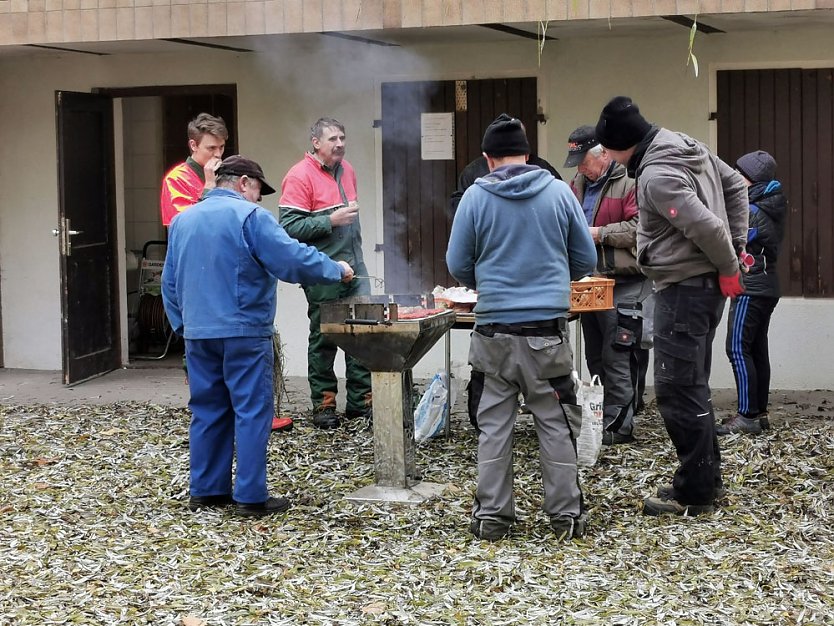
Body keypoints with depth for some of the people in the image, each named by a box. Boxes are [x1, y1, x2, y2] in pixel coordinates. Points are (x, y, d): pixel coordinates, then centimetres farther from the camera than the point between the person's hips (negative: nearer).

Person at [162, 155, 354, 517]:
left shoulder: (183, 220, 13)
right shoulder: (249, 216, -8)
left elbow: (170, 283, 17)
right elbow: (293, 260, -14)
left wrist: (182, 325, 22)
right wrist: (336, 270, -1)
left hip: (197, 334, 7)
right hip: (243, 332, -7)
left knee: (208, 410, 13)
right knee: (252, 412, -2)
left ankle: (205, 490, 16)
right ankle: (251, 497, -3)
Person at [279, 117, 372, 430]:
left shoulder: (346, 169, 13)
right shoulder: (300, 176, -11)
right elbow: (290, 227, -18)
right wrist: (331, 220, -21)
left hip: (355, 266, 7)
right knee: (323, 339, 2)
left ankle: (360, 400, 14)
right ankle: (323, 406, 12)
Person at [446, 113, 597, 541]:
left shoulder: (476, 196, -3)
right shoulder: (559, 192, 0)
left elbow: (458, 265, 2)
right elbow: (586, 259, 6)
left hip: (495, 329, 0)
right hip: (548, 329, 0)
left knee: (494, 424, 8)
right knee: (556, 423, 8)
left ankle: (491, 515, 12)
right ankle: (566, 513, 11)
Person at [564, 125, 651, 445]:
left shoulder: (630, 182, -11)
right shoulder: (579, 184, 14)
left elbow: (641, 227, -20)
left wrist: (600, 233, -16)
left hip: (623, 284, -8)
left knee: (617, 358, -8)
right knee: (595, 357, 14)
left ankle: (618, 426, -3)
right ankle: (598, 419, 23)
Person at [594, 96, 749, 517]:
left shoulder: (656, 176, -21)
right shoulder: (688, 147, 9)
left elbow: (705, 225, -27)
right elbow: (735, 185, 18)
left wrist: (729, 268, -12)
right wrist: (737, 243, 13)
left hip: (684, 288, -10)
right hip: (706, 283, 10)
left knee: (677, 389, -5)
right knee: (691, 386, 17)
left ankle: (694, 492, 1)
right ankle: (707, 477, 25)